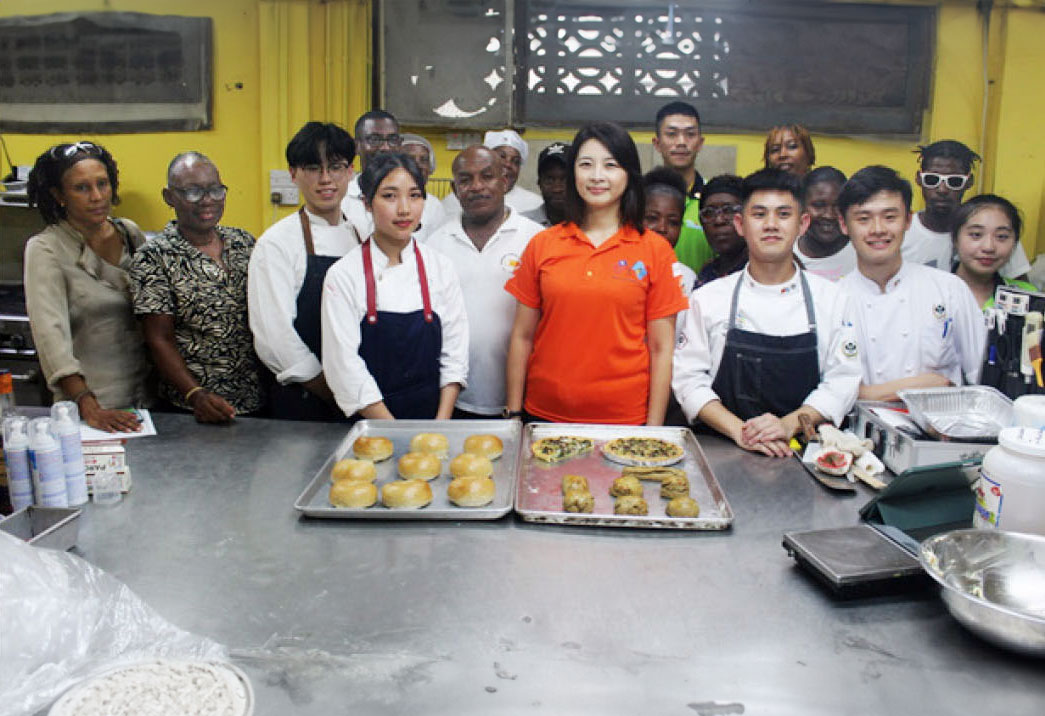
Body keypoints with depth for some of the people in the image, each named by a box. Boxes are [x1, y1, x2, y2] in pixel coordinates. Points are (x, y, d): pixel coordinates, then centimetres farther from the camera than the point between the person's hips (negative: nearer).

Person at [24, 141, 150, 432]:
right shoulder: (45, 250, -10)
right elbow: (51, 334, -20)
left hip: (148, 392, 5)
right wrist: (89, 408, -30)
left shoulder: (130, 232, 5)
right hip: (90, 398, -4)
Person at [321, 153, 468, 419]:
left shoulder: (439, 266, 4)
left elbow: (455, 351, 5)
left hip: (431, 412, 2)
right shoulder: (343, 275, -3)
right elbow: (344, 366, -6)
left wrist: (441, 427, -5)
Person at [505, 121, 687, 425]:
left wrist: (653, 430, -4)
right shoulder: (542, 245, 3)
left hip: (625, 420, -1)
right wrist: (513, 413, 3)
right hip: (545, 415, 2)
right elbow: (522, 336, 5)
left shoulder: (655, 250, -1)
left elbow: (661, 348, -1)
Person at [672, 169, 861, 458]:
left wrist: (790, 424, -12)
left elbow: (842, 381, 4)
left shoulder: (831, 298, 7)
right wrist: (739, 431, -13)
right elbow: (689, 378, 0)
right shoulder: (708, 298, 4)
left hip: (799, 453, 0)